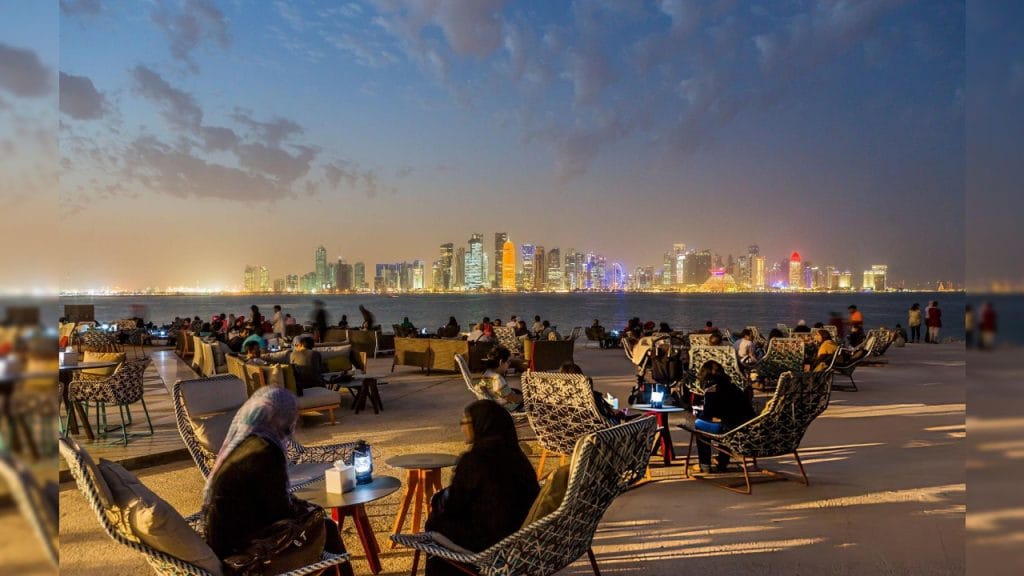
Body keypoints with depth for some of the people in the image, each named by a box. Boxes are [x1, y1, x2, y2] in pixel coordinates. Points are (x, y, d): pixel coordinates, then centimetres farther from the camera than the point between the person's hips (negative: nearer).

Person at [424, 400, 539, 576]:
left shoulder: (473, 460, -20)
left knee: (436, 525, 13)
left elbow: (452, 503, -9)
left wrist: (436, 501, 13)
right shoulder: (515, 456, 1)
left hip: (492, 540, -7)